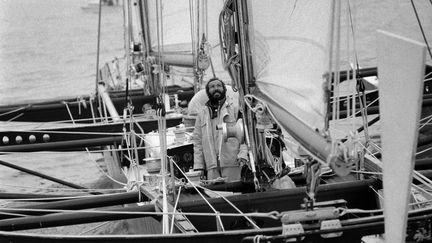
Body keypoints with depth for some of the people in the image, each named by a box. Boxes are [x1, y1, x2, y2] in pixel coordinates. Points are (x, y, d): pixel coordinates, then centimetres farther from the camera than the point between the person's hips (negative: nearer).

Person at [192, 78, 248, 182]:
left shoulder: (235, 106, 6)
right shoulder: (202, 112, 17)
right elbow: (197, 140, 16)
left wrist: (243, 154, -15)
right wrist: (198, 165, 7)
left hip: (232, 162, -3)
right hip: (212, 165, 3)